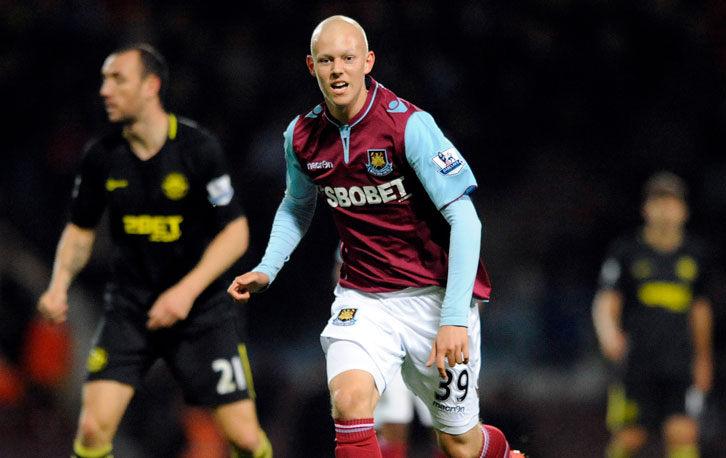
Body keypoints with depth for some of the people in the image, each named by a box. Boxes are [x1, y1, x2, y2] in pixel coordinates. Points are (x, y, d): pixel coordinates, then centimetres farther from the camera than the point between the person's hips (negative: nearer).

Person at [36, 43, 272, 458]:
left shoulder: (199, 148, -13)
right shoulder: (102, 156, -3)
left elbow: (236, 232, -10)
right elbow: (81, 231, 11)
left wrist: (187, 290, -20)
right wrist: (60, 284, -6)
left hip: (203, 310, -2)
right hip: (129, 309, 2)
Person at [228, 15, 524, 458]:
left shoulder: (408, 125, -18)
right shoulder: (302, 136, -2)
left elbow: (464, 219, -19)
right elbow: (297, 206, 21)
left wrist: (454, 318, -26)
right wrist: (267, 269, 6)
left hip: (433, 295, -3)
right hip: (362, 299, 3)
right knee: (349, 403, -26)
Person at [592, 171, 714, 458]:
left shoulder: (695, 253, 11)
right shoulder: (626, 251, 1)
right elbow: (605, 302, -6)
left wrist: (703, 358, 28)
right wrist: (608, 333, -27)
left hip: (680, 363, 2)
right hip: (637, 359, -2)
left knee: (683, 435, -12)